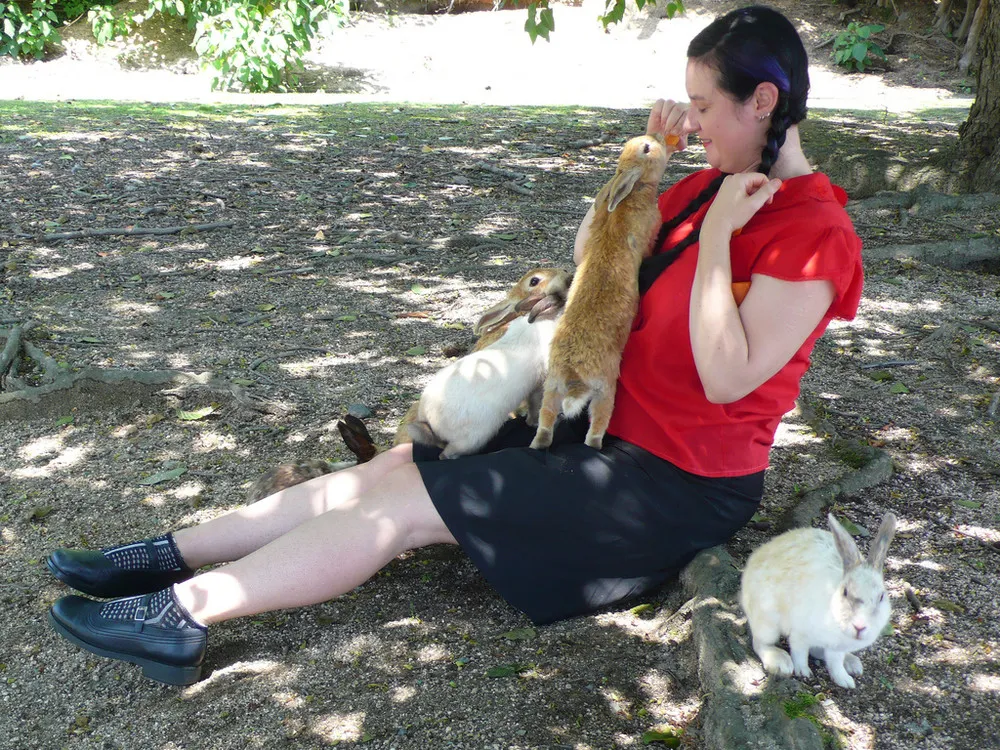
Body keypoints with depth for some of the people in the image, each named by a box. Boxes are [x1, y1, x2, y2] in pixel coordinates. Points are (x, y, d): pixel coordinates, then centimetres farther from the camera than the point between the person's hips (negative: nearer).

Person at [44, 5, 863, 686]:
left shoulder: (818, 235, -18)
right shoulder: (719, 184, 8)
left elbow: (727, 377, -25)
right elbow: (592, 253, 14)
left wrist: (715, 236, -23)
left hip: (678, 486, -8)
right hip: (611, 427, 8)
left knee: (408, 499, -16)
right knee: (398, 464, -3)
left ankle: (182, 614, -11)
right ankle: (171, 557, 1)